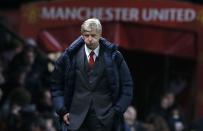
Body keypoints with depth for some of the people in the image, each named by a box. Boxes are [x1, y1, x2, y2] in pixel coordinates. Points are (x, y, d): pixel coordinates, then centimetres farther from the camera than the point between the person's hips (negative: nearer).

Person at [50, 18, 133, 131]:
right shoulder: (70, 56, 4)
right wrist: (62, 110, 3)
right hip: (77, 118, 1)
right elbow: (56, 85, 12)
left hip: (104, 120, -1)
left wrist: (117, 111, -1)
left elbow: (127, 86, 8)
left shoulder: (113, 56, 2)